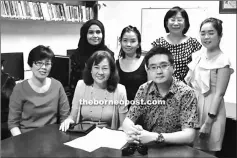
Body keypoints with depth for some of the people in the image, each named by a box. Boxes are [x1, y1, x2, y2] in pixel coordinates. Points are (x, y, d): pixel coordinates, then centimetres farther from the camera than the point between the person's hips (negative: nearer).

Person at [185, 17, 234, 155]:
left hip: (210, 109, -6)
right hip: (193, 105, 6)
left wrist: (208, 122, -18)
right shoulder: (198, 55, 5)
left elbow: (219, 94, -16)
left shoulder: (223, 61, -14)